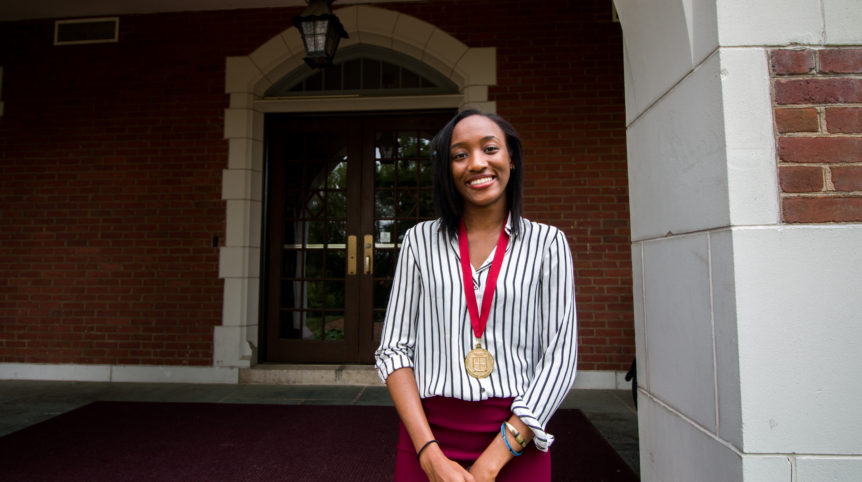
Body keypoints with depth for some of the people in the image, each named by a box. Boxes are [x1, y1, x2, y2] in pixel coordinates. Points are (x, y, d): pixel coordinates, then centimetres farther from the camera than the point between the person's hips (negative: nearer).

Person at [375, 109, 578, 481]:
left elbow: (560, 358, -6)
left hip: (516, 443, 0)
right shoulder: (420, 241, 0)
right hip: (428, 436, 1)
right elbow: (394, 349, -2)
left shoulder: (547, 243, -3)